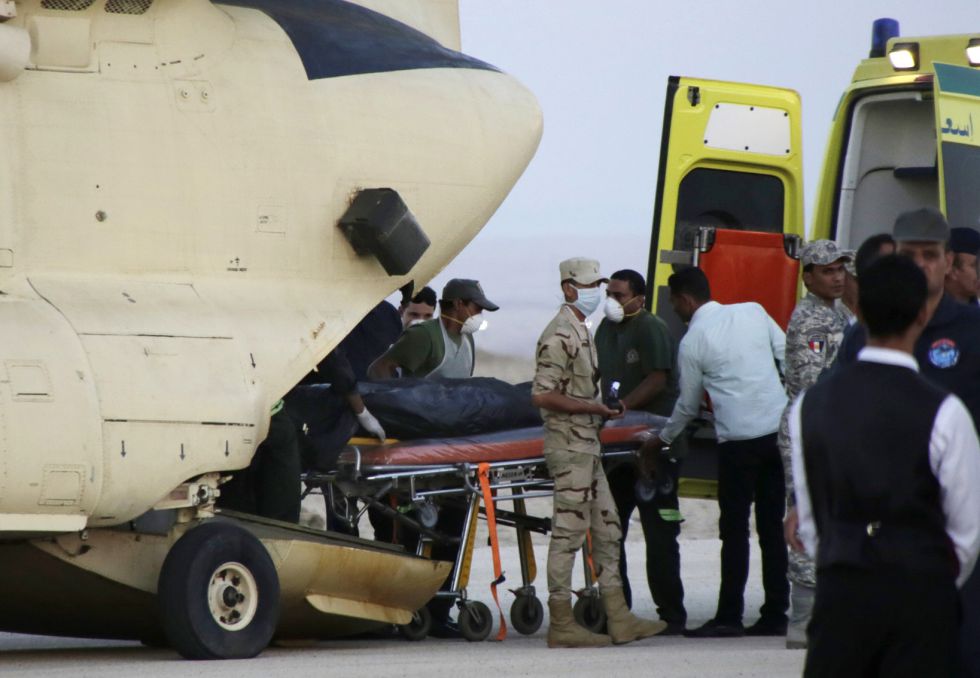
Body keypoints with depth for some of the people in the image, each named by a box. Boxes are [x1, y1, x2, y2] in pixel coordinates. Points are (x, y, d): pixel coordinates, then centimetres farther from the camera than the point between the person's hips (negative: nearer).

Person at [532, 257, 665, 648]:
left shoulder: (580, 332, 17)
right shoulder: (560, 336, -15)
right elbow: (542, 395, -22)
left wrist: (603, 410, 12)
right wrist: (592, 407, -18)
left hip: (587, 445, 10)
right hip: (568, 445, -10)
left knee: (607, 528, 10)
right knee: (569, 531, -7)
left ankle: (619, 620, 13)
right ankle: (561, 626, -3)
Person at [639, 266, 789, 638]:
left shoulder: (692, 342, -2)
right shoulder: (753, 312, 7)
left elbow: (687, 404, 7)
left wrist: (662, 440, 24)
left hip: (739, 442, -5)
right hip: (779, 429, 5)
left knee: (734, 528, 2)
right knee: (772, 524, 9)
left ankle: (729, 615, 0)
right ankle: (775, 614, 9)